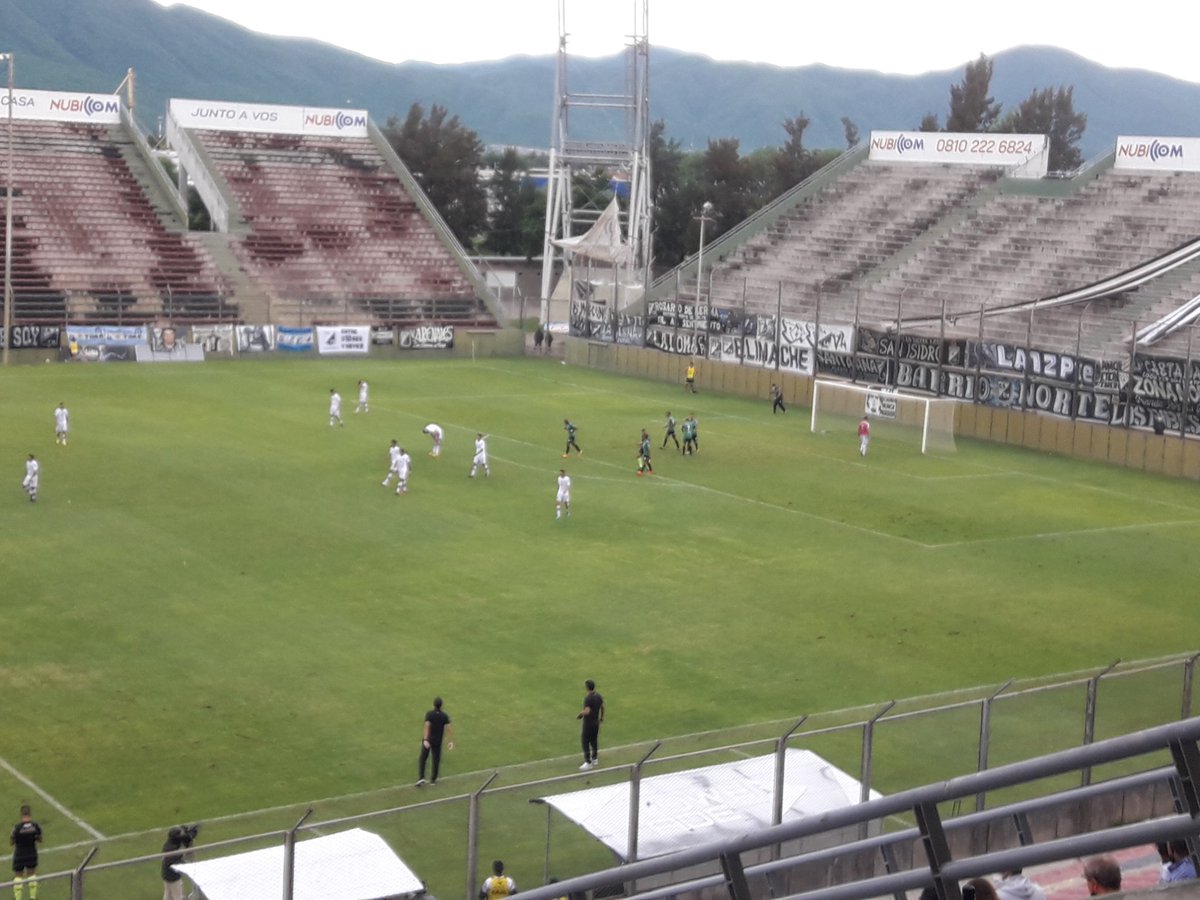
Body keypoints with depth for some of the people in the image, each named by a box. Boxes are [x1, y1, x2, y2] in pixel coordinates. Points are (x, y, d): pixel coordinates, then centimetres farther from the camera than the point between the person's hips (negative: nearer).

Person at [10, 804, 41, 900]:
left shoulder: (17, 827, -22)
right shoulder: (36, 826, -15)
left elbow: (11, 842, -9)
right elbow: (40, 840, 0)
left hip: (19, 855, -2)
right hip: (32, 854, 3)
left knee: (18, 876, 13)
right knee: (31, 874, 22)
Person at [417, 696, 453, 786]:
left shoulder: (429, 714, -12)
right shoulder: (444, 716, -6)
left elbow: (427, 726, -22)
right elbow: (448, 729, -11)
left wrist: (425, 739, -28)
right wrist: (449, 741, -5)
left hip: (427, 740, -1)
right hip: (437, 741, 1)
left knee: (422, 759, 10)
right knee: (436, 760, 13)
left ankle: (421, 777, -4)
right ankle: (433, 780, 20)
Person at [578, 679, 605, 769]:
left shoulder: (588, 698, -25)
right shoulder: (598, 696, 0)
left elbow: (587, 711, -33)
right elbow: (602, 707, 14)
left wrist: (580, 715, -14)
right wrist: (601, 717, 29)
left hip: (588, 723, -8)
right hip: (596, 722, 8)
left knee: (585, 741, 0)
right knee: (594, 740, 20)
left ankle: (588, 762, 0)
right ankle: (595, 759, 31)